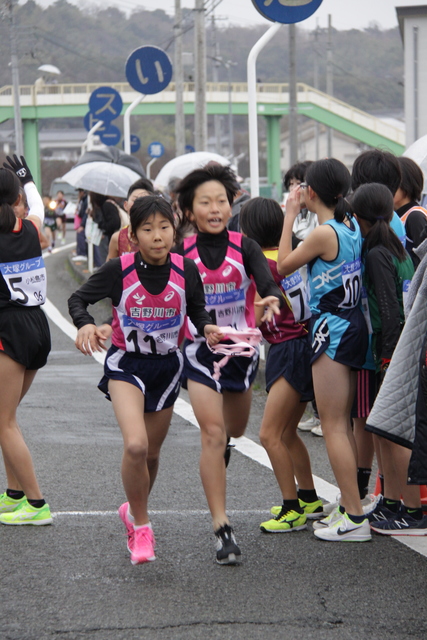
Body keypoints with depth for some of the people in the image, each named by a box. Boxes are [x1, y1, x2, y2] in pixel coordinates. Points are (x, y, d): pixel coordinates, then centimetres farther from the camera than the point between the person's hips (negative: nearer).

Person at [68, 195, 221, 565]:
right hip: (126, 364, -3)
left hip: (168, 365, 3)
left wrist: (206, 327, -15)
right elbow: (79, 298, -5)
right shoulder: (119, 270, -17)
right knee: (135, 445, -23)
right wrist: (85, 325, -25)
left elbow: (196, 308, 6)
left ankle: (134, 510, 45)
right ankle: (140, 524, -2)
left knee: (152, 452, 15)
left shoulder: (186, 270, -11)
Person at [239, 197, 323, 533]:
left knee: (270, 434, -8)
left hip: (290, 351, -9)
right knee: (287, 432, 20)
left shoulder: (263, 263, -15)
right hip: (303, 345, 9)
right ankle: (309, 499, 29)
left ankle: (293, 510, -5)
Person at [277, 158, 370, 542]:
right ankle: (349, 507, 19)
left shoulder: (324, 233, -18)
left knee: (333, 427, -4)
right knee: (343, 425, 15)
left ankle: (354, 519, -5)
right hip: (353, 325, 9)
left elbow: (283, 266, -6)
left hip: (332, 329, -9)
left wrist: (290, 215, -2)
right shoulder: (352, 226, 6)